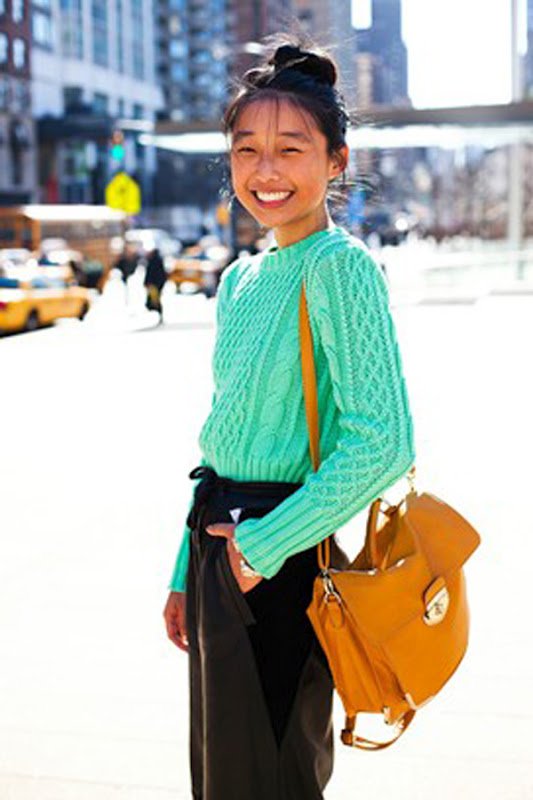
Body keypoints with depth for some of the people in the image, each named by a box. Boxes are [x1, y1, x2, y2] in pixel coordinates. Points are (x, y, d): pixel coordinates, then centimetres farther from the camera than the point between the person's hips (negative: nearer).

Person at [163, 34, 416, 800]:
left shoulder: (339, 266, -14)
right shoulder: (240, 279, 11)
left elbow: (384, 443, -22)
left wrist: (265, 543, -17)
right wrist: (186, 575, 16)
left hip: (281, 563, -8)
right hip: (222, 552, 8)